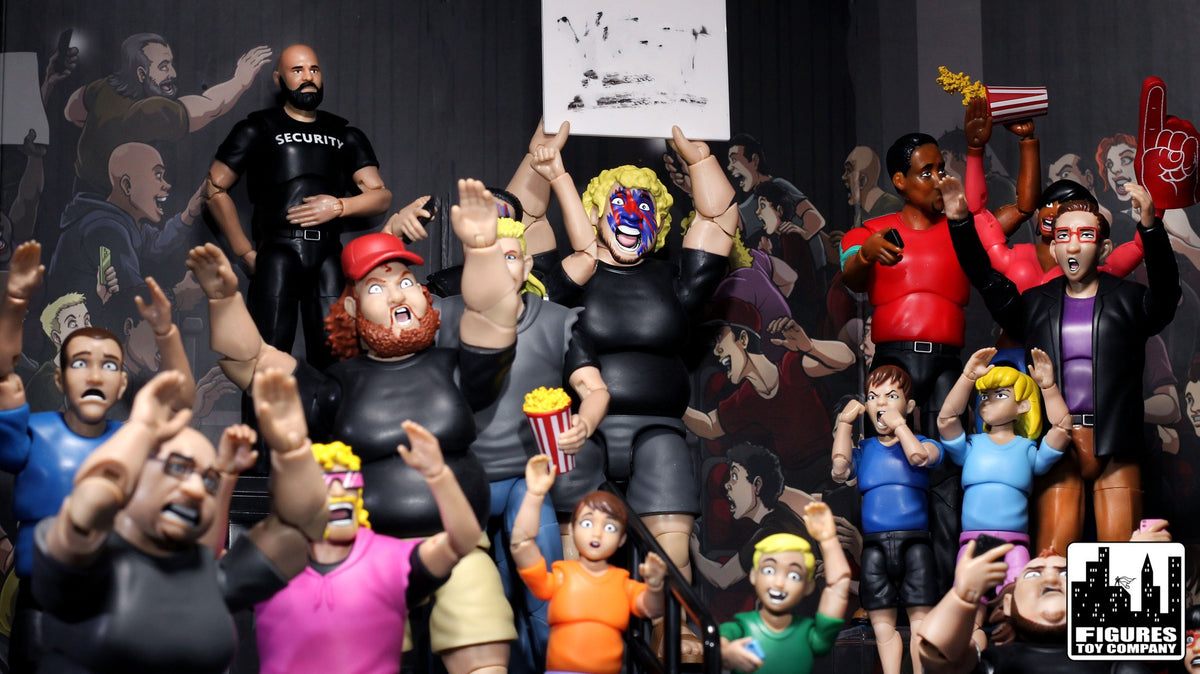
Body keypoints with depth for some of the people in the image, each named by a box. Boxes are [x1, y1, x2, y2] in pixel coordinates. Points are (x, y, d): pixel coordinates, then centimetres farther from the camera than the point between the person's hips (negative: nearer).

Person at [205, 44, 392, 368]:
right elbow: (215, 189, 6)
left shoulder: (346, 135, 20)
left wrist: (340, 207, -5)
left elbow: (380, 195, 16)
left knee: (334, 359, -1)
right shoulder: (258, 129, 10)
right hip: (277, 253, -3)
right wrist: (244, 251, 0)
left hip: (329, 256, 3)